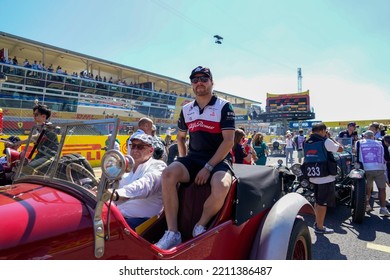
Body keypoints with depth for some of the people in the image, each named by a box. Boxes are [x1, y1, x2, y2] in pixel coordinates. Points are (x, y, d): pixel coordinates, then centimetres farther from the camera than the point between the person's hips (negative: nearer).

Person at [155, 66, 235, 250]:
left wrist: (208, 167, -18)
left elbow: (228, 141, -11)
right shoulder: (186, 110, 11)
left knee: (222, 186, -36)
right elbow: (180, 137, 23)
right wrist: (183, 161, 8)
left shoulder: (224, 107, -4)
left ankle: (200, 227, -8)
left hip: (219, 159, -4)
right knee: (168, 174, -26)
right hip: (194, 158, 4)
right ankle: (172, 233, -18)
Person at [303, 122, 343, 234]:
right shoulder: (326, 141, -12)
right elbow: (340, 149, 2)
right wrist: (333, 140, 13)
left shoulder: (306, 143, 7)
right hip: (326, 178, -7)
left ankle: (317, 222, 32)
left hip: (313, 177, 7)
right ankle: (320, 227, 12)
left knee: (318, 200, 21)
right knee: (323, 202, 3)